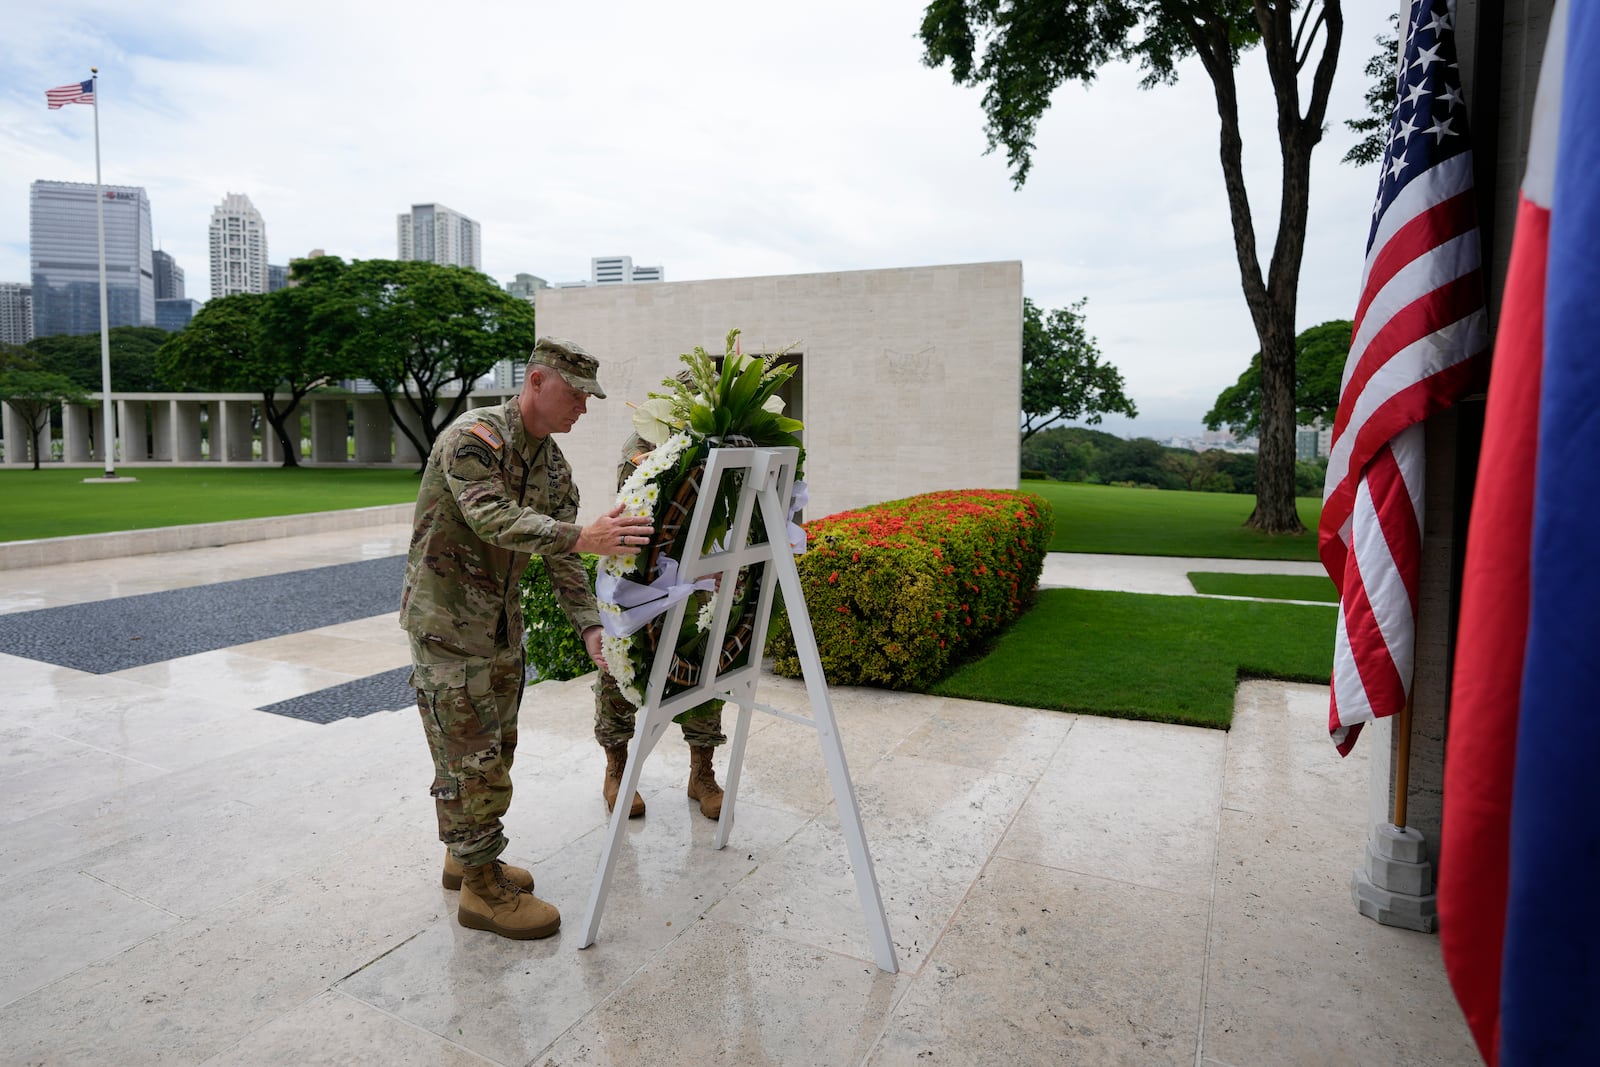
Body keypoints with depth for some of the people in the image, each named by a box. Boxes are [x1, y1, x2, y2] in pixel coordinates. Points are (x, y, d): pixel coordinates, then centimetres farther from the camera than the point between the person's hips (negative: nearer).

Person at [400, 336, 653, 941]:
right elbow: (492, 517, -35)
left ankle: (466, 857, 34)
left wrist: (590, 625, -9)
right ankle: (482, 890, 10)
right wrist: (583, 537, -48)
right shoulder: (473, 437, -19)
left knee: (496, 748, 16)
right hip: (447, 619, -8)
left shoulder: (553, 464, 5)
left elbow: (561, 557, 4)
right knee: (470, 755, -3)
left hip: (502, 623, 8)